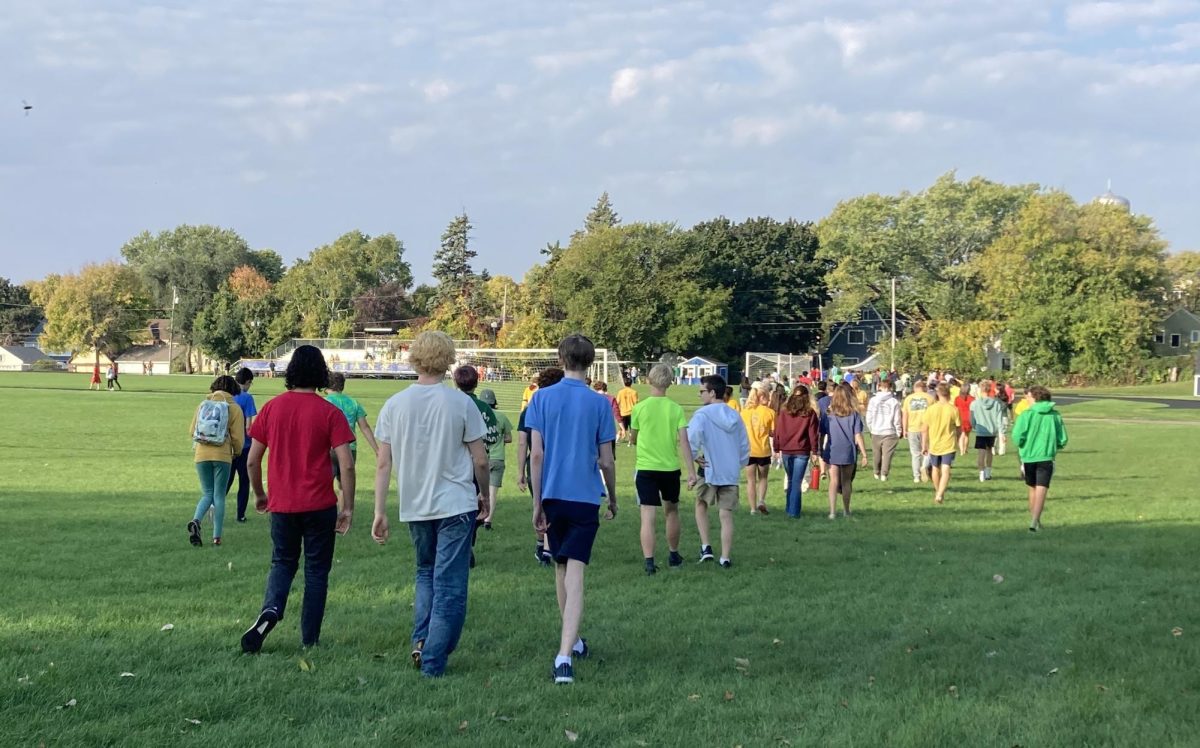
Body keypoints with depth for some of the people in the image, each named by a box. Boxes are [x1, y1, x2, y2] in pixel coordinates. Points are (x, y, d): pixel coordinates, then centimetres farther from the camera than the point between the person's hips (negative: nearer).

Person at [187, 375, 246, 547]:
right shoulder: (234, 408, 0)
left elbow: (192, 432, 10)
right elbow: (238, 437, -2)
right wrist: (237, 453, 17)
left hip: (202, 455, 2)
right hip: (222, 456, -2)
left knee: (207, 494, 13)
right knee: (219, 496, 6)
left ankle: (196, 521, -15)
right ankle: (216, 536, 4)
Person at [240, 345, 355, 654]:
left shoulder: (272, 408, 0)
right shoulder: (330, 413, -8)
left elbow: (252, 460, 3)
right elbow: (346, 465, -13)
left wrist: (259, 495, 18)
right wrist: (348, 508, -4)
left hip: (282, 504, 2)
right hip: (319, 505, -2)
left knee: (282, 563, 18)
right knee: (316, 570, 10)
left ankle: (270, 610, -9)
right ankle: (310, 639, 11)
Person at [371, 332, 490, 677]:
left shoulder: (394, 405, -2)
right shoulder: (461, 403, -8)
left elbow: (383, 463, -2)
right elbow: (480, 460, -4)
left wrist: (379, 512, 3)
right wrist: (483, 494, 13)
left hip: (414, 506, 3)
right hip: (456, 504, -3)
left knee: (426, 573, 23)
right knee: (450, 585, 2)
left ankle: (421, 640, 9)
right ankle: (434, 661, -1)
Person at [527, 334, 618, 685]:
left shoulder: (542, 398, 0)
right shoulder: (599, 403, -3)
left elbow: (537, 454, -3)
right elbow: (606, 461, -1)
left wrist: (537, 504, 2)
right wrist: (613, 499, 15)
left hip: (553, 496, 2)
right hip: (584, 498, -2)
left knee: (561, 568, 19)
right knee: (575, 576, -7)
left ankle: (571, 641, 34)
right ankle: (565, 653, -20)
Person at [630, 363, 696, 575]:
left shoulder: (640, 408, -5)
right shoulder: (676, 409, -3)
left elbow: (633, 440, 7)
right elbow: (684, 442, -7)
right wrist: (691, 471, -6)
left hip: (646, 469, -2)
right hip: (671, 468, 2)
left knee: (648, 517, -5)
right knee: (672, 511, 21)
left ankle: (649, 562, -16)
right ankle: (673, 555, 34)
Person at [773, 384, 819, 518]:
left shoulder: (784, 412, 1)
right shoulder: (810, 413, -4)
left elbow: (777, 431, 4)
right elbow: (813, 433, -3)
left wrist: (777, 448, 12)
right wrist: (814, 451, 3)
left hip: (786, 451, 2)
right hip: (802, 452, -2)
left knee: (791, 481, 18)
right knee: (797, 482, -1)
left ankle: (789, 509, 21)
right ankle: (794, 511, -6)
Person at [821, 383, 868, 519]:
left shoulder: (828, 414, -2)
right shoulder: (854, 414, -5)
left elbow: (821, 435, 2)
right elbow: (858, 436, -7)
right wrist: (864, 454, -2)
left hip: (832, 452, 0)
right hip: (848, 452, 0)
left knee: (834, 481, 1)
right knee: (846, 481, 14)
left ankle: (832, 512, -10)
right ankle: (846, 510, 26)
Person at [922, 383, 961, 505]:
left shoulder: (930, 409, -5)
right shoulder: (953, 409, -9)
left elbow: (924, 429, -2)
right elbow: (958, 428, -1)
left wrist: (924, 445, 7)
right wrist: (957, 441, 18)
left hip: (934, 445, 2)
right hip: (949, 445, -2)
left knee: (935, 469, 20)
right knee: (945, 470, -5)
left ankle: (938, 493, 38)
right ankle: (940, 494, -21)